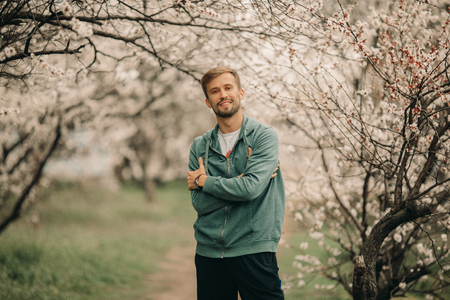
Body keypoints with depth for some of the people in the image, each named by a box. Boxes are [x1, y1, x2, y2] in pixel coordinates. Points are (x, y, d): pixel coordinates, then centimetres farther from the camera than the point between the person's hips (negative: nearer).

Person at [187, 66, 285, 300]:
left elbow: (251, 188, -17)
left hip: (253, 251, -3)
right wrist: (242, 181, -11)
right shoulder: (200, 146, 9)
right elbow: (199, 203, -2)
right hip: (208, 252, 4)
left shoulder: (264, 136, -3)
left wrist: (204, 181, -6)